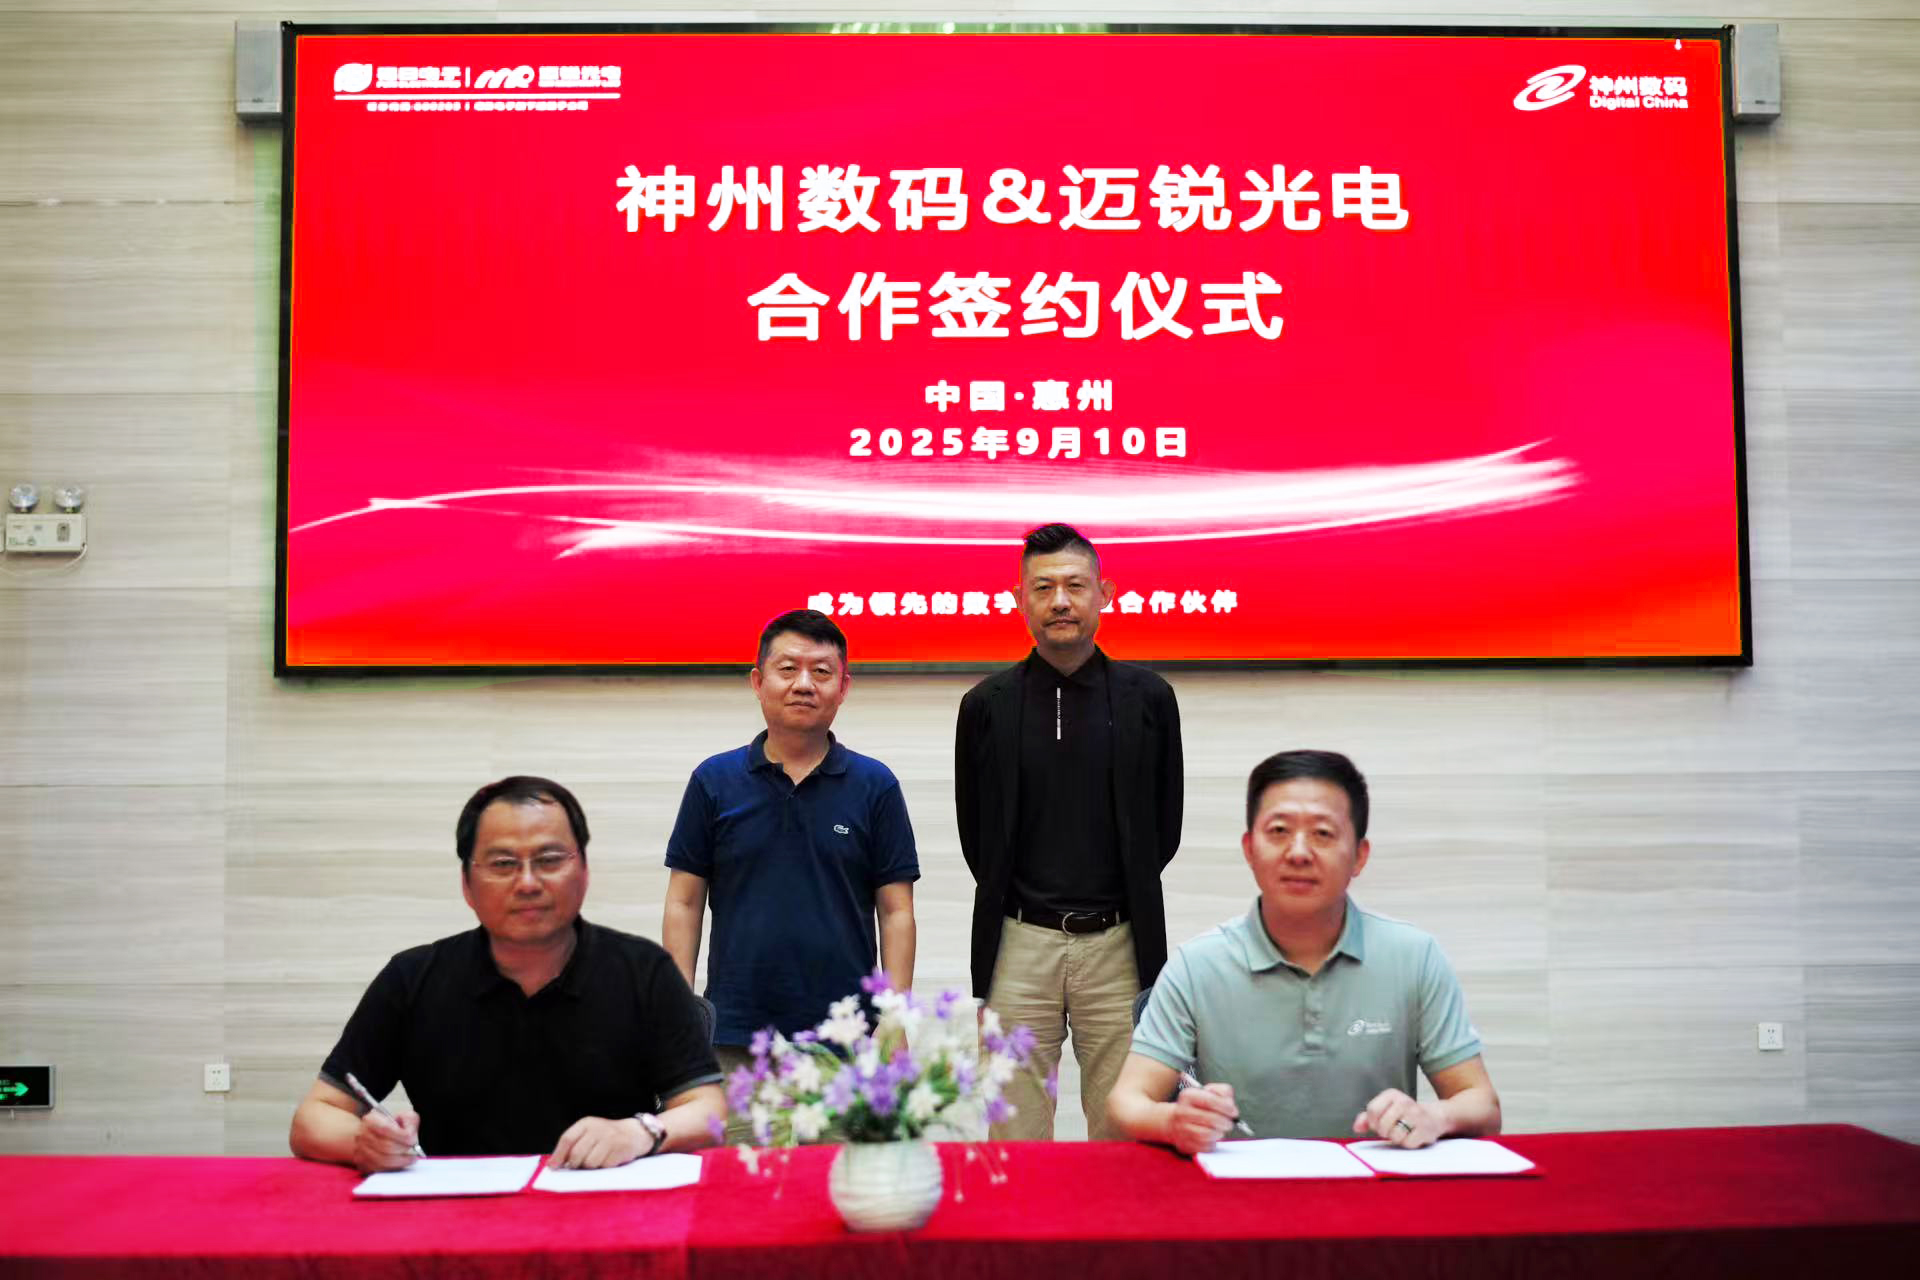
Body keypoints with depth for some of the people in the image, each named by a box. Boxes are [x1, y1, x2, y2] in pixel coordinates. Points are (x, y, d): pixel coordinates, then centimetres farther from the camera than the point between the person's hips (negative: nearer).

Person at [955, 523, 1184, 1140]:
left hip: (1117, 943, 0)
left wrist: (1123, 899, 9)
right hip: (1021, 945, 0)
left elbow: (1164, 825, 9)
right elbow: (975, 833, 9)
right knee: (1016, 1137, 7)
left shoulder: (1147, 697, 2)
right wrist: (1008, 904, 9)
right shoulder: (988, 704, 2)